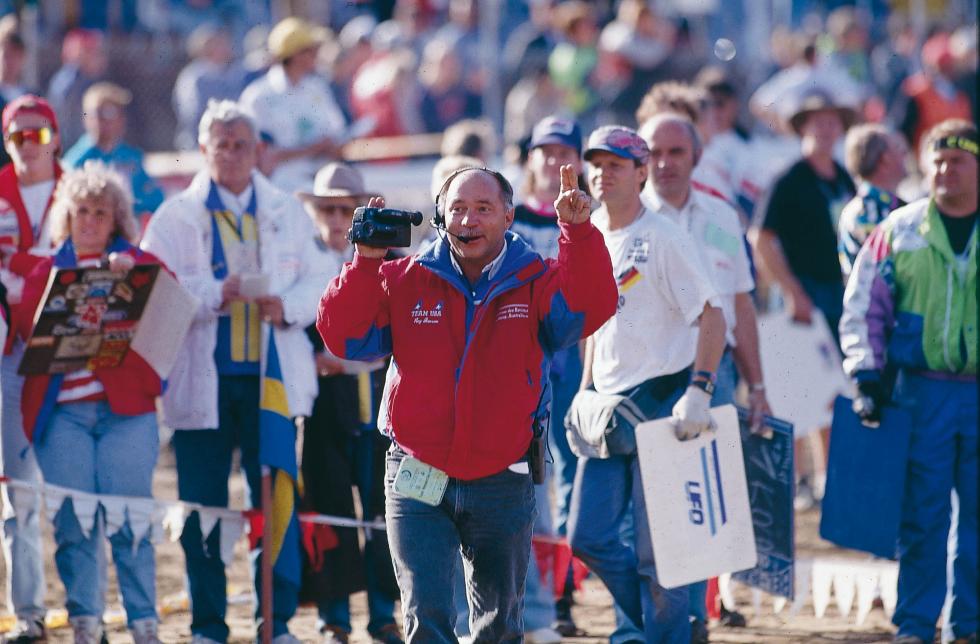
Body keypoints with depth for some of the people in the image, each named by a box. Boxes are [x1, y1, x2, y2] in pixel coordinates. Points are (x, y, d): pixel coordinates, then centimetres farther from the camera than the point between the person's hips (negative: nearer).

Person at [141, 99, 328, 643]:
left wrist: (287, 307, -14)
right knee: (202, 505, 0)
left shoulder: (288, 214, 13)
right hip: (202, 379, -1)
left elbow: (315, 283, 7)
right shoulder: (175, 216, 6)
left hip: (272, 374, 1)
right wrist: (216, 296, -19)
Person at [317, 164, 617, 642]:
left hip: (501, 487, 1)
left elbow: (589, 309, -20)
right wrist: (366, 262, -17)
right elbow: (343, 337, -6)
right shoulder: (404, 280, 1)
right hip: (417, 481, -1)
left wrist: (578, 232, -32)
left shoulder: (537, 282, -1)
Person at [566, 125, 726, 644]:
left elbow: (712, 315, -13)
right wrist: (585, 390, 16)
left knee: (656, 545, -6)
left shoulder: (663, 238, -10)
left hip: (663, 401, -7)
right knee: (588, 537, 4)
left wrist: (697, 393, -22)